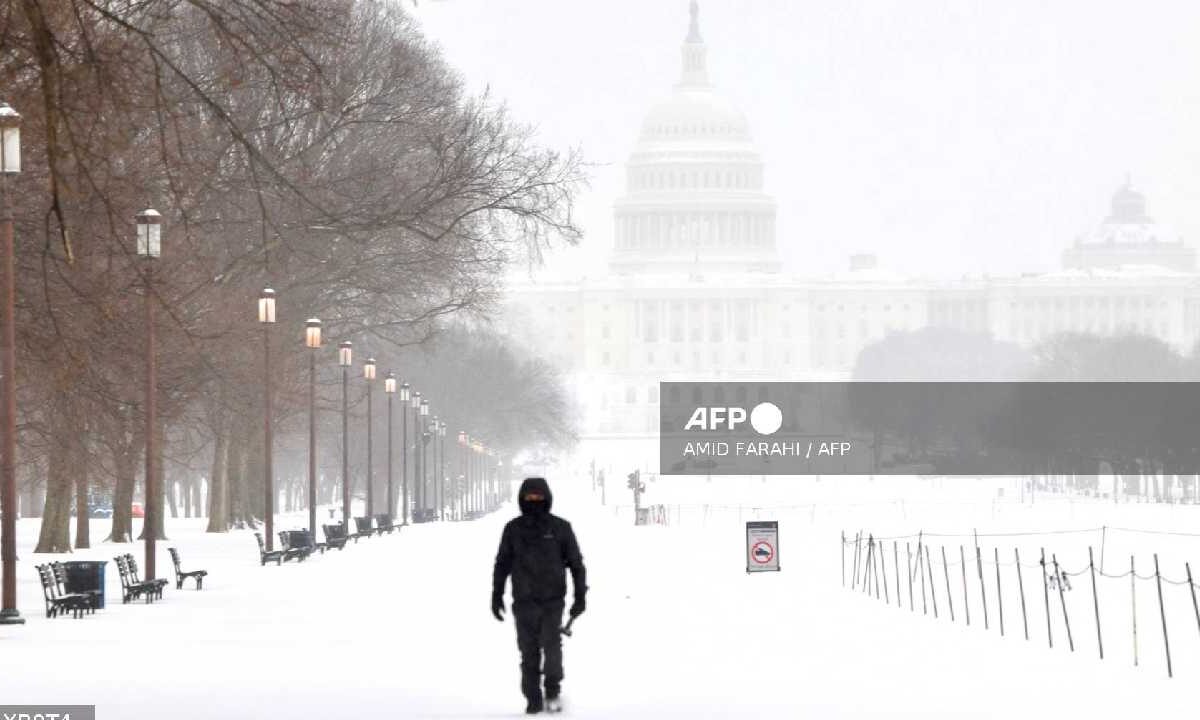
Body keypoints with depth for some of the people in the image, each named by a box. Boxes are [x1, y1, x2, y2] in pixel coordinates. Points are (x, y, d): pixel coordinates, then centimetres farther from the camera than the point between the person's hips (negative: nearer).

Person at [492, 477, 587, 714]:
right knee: (529, 652, 0)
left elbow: (576, 563, 6)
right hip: (524, 602, 2)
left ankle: (552, 690, 2)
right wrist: (496, 595, 10)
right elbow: (502, 564, 13)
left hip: (552, 600, -2)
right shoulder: (513, 529, 5)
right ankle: (533, 699, 9)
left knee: (551, 643, -16)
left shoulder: (560, 528, 1)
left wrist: (580, 596, 2)